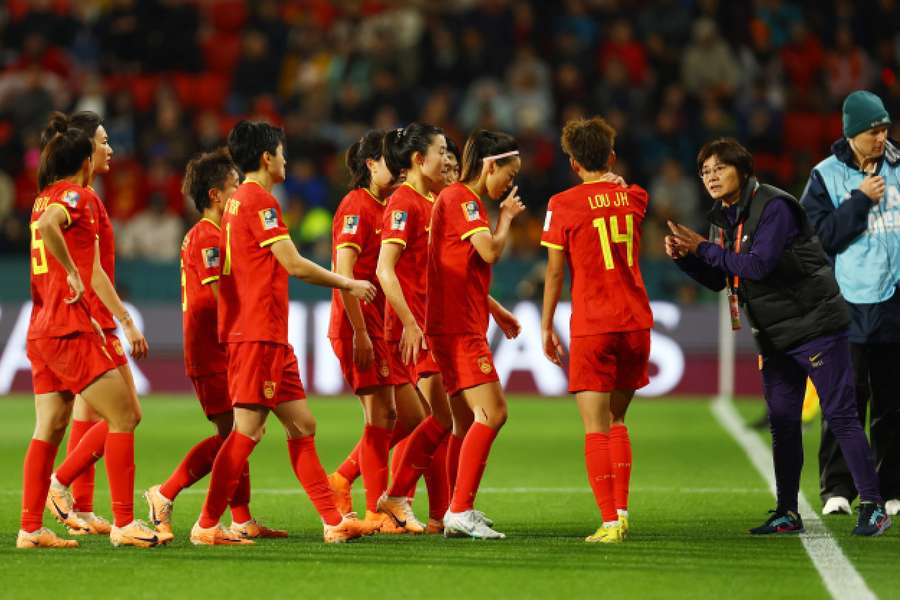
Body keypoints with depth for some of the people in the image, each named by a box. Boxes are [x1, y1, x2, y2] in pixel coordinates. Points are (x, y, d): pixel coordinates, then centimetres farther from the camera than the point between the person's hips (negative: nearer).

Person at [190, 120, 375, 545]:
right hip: (257, 334, -10)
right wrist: (349, 284, -4)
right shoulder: (260, 200, -12)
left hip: (270, 337, 10)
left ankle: (332, 520, 10)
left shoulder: (237, 200, 17)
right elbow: (293, 264, -15)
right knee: (248, 428, -9)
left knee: (301, 425, 9)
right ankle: (207, 526, -8)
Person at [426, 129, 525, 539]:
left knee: (468, 421, 13)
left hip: (461, 327, 11)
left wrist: (496, 311, 30)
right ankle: (460, 510, -18)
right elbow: (490, 252, -21)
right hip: (459, 329, -11)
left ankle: (459, 513, 17)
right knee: (492, 413, -15)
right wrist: (506, 217, -3)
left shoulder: (466, 200, 21)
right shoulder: (461, 198, -11)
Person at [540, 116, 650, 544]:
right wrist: (612, 178, 35)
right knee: (616, 421, 18)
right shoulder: (633, 198, 6)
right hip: (636, 322, 4)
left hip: (591, 328, -4)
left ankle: (610, 522, -11)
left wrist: (546, 326, 3)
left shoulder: (564, 205, -6)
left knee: (596, 428, -3)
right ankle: (621, 511, 9)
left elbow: (555, 272, -4)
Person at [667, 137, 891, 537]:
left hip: (815, 324, -8)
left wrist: (703, 248, -18)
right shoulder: (724, 218, 9)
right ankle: (788, 513, 13)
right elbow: (717, 279, 15)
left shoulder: (774, 207, -17)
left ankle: (873, 508, -5)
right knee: (782, 424, 8)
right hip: (774, 336, 8)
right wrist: (684, 257, -3)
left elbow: (758, 264, -27)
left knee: (840, 416, -7)